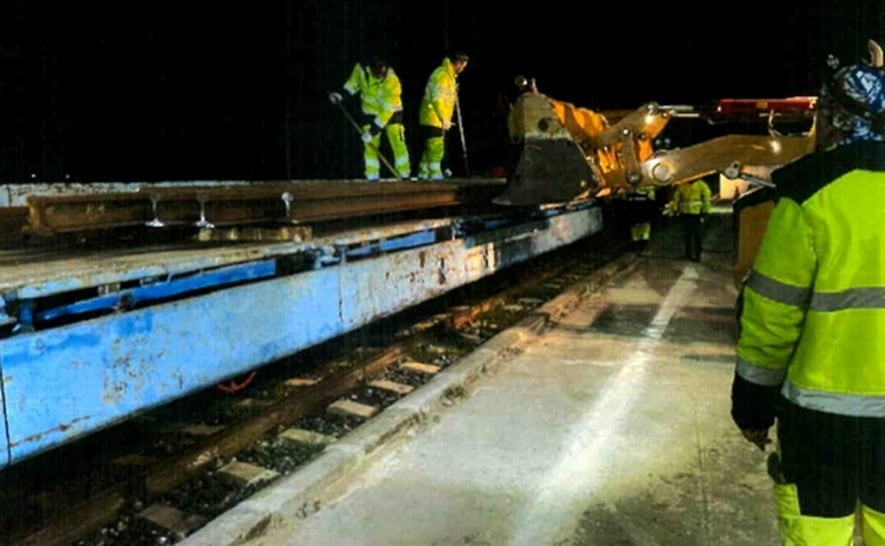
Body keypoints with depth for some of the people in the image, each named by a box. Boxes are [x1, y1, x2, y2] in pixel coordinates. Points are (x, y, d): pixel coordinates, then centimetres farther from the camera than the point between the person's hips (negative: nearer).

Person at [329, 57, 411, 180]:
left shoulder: (392, 82, -33)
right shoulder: (362, 69, -19)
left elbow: (387, 110, -33)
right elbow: (353, 82, 5)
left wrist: (373, 131, -34)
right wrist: (342, 94, -10)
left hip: (391, 112, -3)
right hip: (371, 111, 3)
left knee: (397, 141, -11)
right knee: (370, 144, -4)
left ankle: (404, 174, -3)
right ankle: (372, 176, 1)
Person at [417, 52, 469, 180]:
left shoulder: (450, 75, 15)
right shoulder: (442, 75, -17)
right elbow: (437, 99, -23)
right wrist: (444, 118, -23)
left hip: (437, 119, 10)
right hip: (433, 119, -10)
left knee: (430, 148, 14)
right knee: (436, 148, -9)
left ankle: (424, 174, 21)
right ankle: (435, 175, -7)